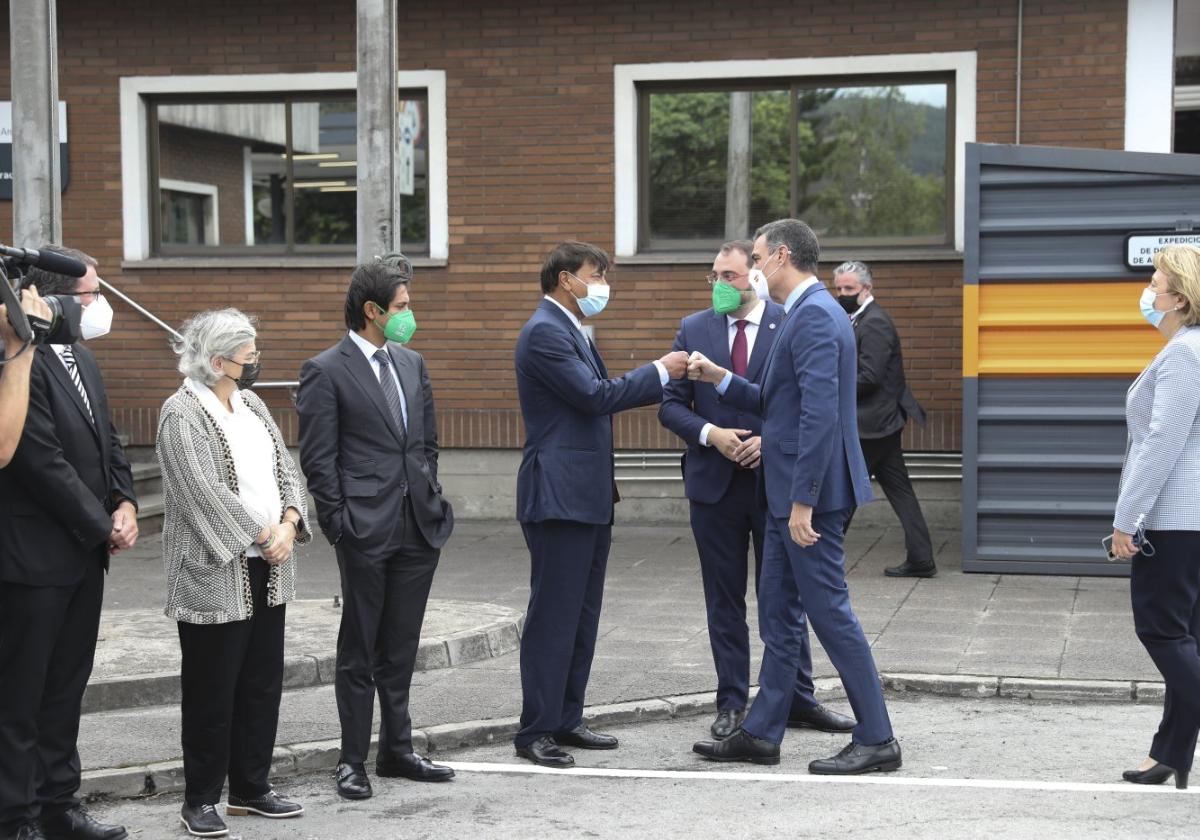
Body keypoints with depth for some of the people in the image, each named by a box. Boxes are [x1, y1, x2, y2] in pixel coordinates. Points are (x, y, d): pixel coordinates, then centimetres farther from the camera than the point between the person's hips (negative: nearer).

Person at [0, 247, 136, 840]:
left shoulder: (81, 360, 12)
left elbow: (107, 442, 17)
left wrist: (125, 503, 0)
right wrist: (103, 527, -13)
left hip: (83, 556, 9)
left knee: (66, 687, 16)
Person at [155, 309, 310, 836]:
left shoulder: (251, 405, 12)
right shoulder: (181, 414, -12)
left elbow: (286, 469, 11)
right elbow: (206, 492, -19)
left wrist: (288, 523, -7)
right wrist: (263, 537, -14)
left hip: (267, 572, 7)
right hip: (216, 575, -7)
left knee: (263, 684, 12)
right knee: (212, 691, 0)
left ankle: (251, 788, 24)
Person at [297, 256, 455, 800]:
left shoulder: (412, 364, 14)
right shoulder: (326, 372, -6)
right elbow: (318, 459, -8)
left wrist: (433, 501, 12)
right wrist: (339, 524, -11)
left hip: (419, 528, 6)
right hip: (367, 530, -6)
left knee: (400, 647, 14)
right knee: (359, 649, 2)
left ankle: (397, 750, 23)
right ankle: (353, 760, 10)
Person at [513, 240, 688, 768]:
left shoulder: (570, 331, 19)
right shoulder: (544, 332, -13)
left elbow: (598, 395, 21)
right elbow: (594, 395, -19)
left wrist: (666, 381, 12)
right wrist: (658, 371, -9)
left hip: (588, 496, 10)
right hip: (559, 496, -10)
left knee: (582, 615, 13)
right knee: (553, 616, -6)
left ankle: (566, 720, 20)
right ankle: (535, 732, -1)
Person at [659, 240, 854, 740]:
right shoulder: (694, 329, 5)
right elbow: (671, 404, 4)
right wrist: (709, 433, -13)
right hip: (715, 483, 2)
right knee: (724, 601, 8)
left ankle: (798, 700, 17)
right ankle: (731, 704, 15)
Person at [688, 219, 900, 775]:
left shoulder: (814, 316, -17)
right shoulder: (809, 312, 16)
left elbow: (819, 413, -25)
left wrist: (803, 500, -25)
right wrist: (719, 378, 13)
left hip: (809, 491, -11)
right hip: (787, 492, 11)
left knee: (829, 611, -4)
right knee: (779, 615, 14)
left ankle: (876, 739, 3)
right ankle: (761, 734, 23)